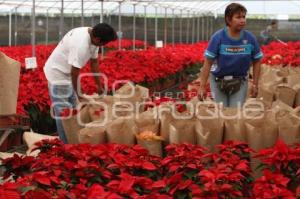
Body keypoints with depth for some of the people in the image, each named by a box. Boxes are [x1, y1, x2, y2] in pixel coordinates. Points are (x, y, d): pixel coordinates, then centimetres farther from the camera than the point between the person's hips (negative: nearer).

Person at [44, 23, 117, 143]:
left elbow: (94, 62, 4)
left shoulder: (92, 35, -8)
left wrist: (99, 86, 10)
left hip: (67, 73, 10)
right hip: (58, 73, -10)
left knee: (73, 109, 15)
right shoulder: (81, 45, -35)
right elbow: (74, 72, -28)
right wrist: (80, 96, -17)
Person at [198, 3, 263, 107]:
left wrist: (255, 84, 0)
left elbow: (256, 61, 3)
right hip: (218, 80, -1)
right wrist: (202, 87, -16)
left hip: (240, 81, 1)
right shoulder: (218, 37, -16)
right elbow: (208, 63, -14)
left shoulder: (250, 38, -10)